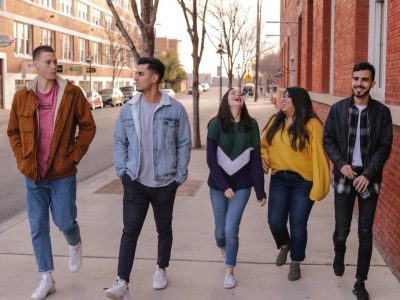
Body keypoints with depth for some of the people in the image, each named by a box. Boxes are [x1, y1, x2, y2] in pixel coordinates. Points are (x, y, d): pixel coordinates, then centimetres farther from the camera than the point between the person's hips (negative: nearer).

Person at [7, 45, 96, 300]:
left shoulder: (72, 92, -6)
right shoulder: (22, 96, 0)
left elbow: (88, 126, -1)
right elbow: (13, 132, 11)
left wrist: (74, 155, -7)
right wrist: (22, 160, 1)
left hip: (62, 174, -2)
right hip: (33, 175, 2)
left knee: (65, 222, 3)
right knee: (38, 228, 8)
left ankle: (75, 245, 40)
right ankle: (47, 279, 22)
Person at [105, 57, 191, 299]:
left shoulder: (175, 109, -7)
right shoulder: (129, 109, 0)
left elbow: (184, 144, -1)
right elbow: (120, 142, 8)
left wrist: (180, 176, -3)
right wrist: (122, 171, 0)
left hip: (165, 183, -1)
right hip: (135, 182, 1)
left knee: (164, 229, 15)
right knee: (130, 231, -5)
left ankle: (161, 269, 36)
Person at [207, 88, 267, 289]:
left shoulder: (251, 125, -3)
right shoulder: (216, 124, -8)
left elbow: (256, 159, -2)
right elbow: (211, 159, -9)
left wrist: (260, 191, -3)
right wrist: (223, 185, -14)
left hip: (242, 184, 0)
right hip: (218, 184, 0)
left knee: (231, 229, -8)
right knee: (220, 229, 11)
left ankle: (229, 272, 13)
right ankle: (223, 250, 47)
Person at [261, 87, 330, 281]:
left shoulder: (312, 125, -12)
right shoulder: (275, 121, 5)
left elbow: (318, 155, -14)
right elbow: (264, 144, 18)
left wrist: (319, 186, -18)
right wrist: (264, 157, -4)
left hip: (303, 181, -4)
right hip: (279, 179, 4)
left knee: (298, 224, 4)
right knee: (275, 221, 1)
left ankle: (296, 263, 25)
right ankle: (284, 245, 35)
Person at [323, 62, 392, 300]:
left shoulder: (382, 112, -2)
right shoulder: (338, 109, 1)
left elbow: (385, 147, -3)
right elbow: (328, 140, 3)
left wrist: (368, 174, -13)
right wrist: (341, 164, -12)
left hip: (369, 178, 0)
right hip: (344, 175, 0)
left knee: (366, 233, 3)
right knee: (342, 229, 2)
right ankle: (339, 255, 37)